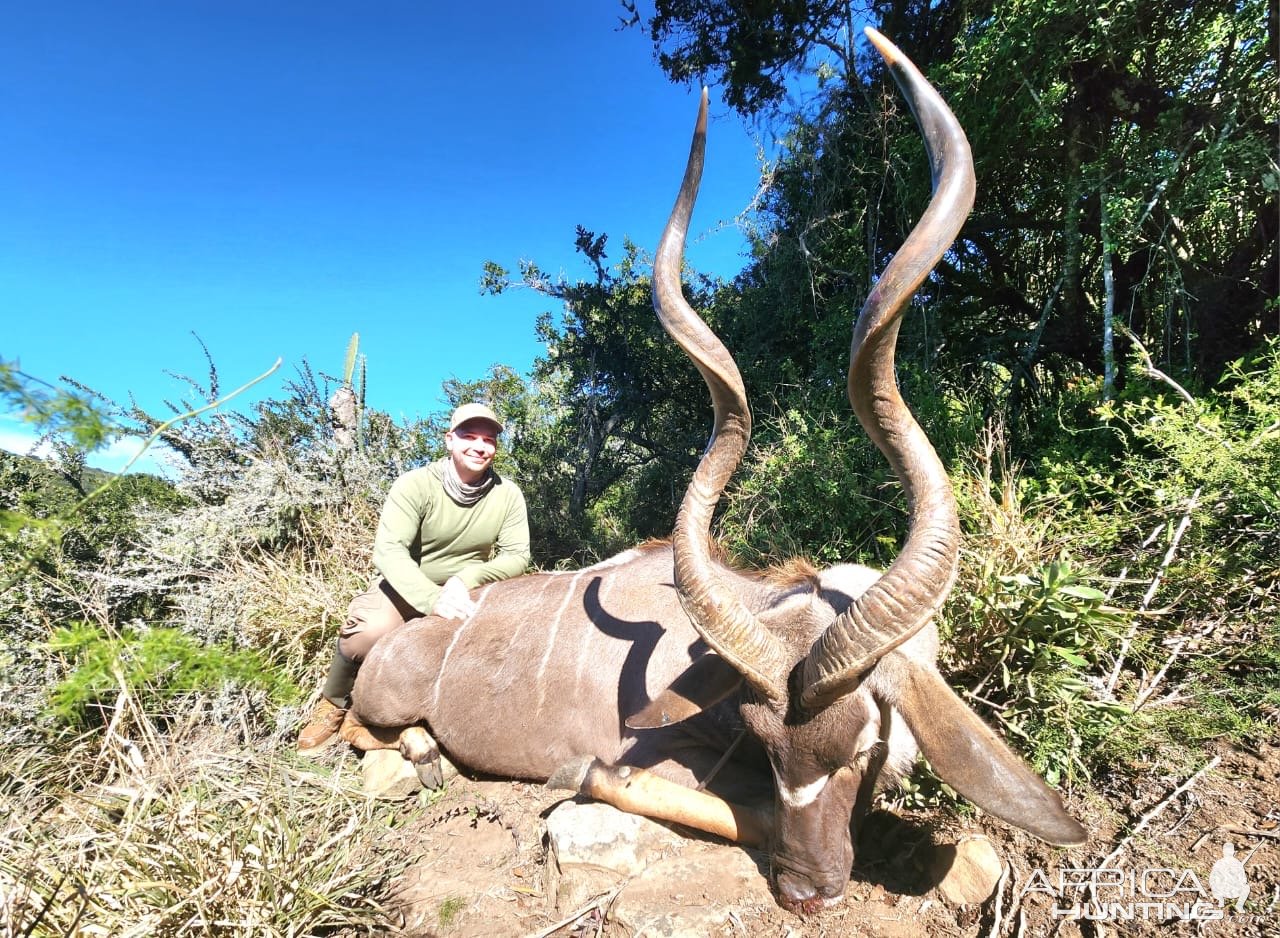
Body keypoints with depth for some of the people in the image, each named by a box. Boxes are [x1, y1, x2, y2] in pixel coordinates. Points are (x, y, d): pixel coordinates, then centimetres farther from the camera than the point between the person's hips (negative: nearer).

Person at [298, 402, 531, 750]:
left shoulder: (508, 494, -10)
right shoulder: (416, 484, -18)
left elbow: (517, 556, -10)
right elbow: (388, 549, -28)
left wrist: (466, 579, -29)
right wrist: (432, 600, -44)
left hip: (469, 591, 3)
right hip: (407, 588, -2)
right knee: (370, 631, -31)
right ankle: (335, 702, 4)